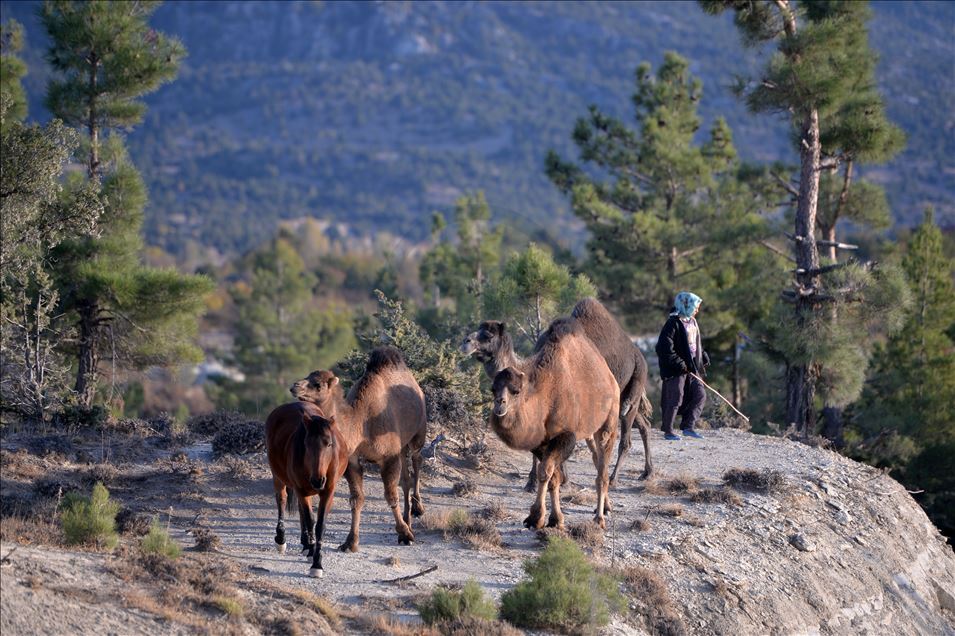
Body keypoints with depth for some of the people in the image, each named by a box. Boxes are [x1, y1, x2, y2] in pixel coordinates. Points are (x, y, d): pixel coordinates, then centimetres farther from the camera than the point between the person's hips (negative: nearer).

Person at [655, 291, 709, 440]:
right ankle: (668, 431, 6)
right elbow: (665, 347, -21)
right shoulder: (673, 323, -15)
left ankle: (688, 427, 10)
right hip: (675, 370, -9)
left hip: (691, 367, 9)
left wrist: (704, 357, 10)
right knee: (675, 399, -4)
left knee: (700, 395, 5)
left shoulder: (692, 322, 13)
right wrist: (679, 363, -23)